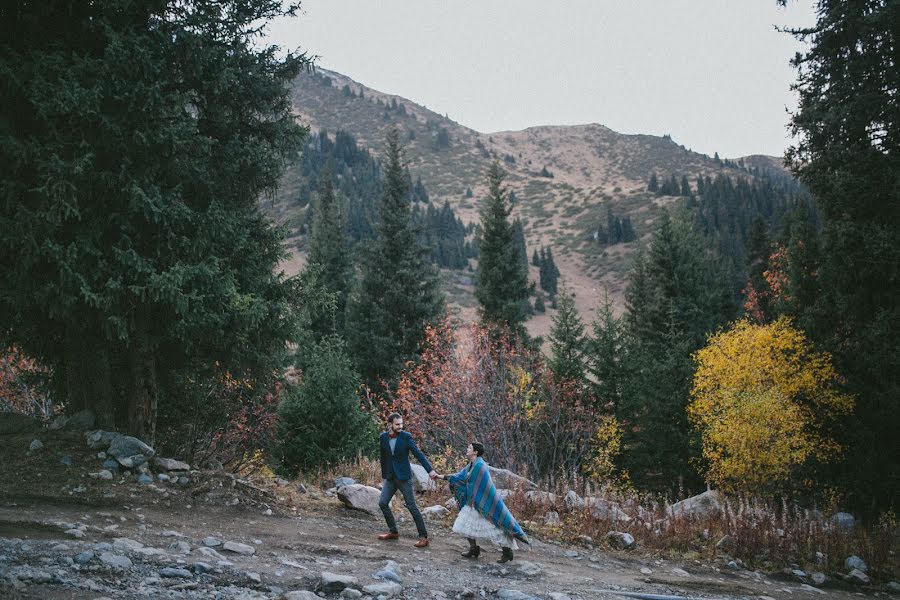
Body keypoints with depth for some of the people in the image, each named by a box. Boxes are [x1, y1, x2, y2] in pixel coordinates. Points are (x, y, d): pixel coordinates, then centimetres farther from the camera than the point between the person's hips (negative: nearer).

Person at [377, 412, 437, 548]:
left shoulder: (406, 437, -10)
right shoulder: (383, 437, 0)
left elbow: (418, 454, -14)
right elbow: (383, 457, 11)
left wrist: (430, 470, -23)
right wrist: (384, 476, 15)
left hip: (404, 477, -5)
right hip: (390, 477, 5)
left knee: (412, 506, -5)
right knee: (382, 502, 3)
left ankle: (423, 537, 2)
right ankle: (393, 532, 20)